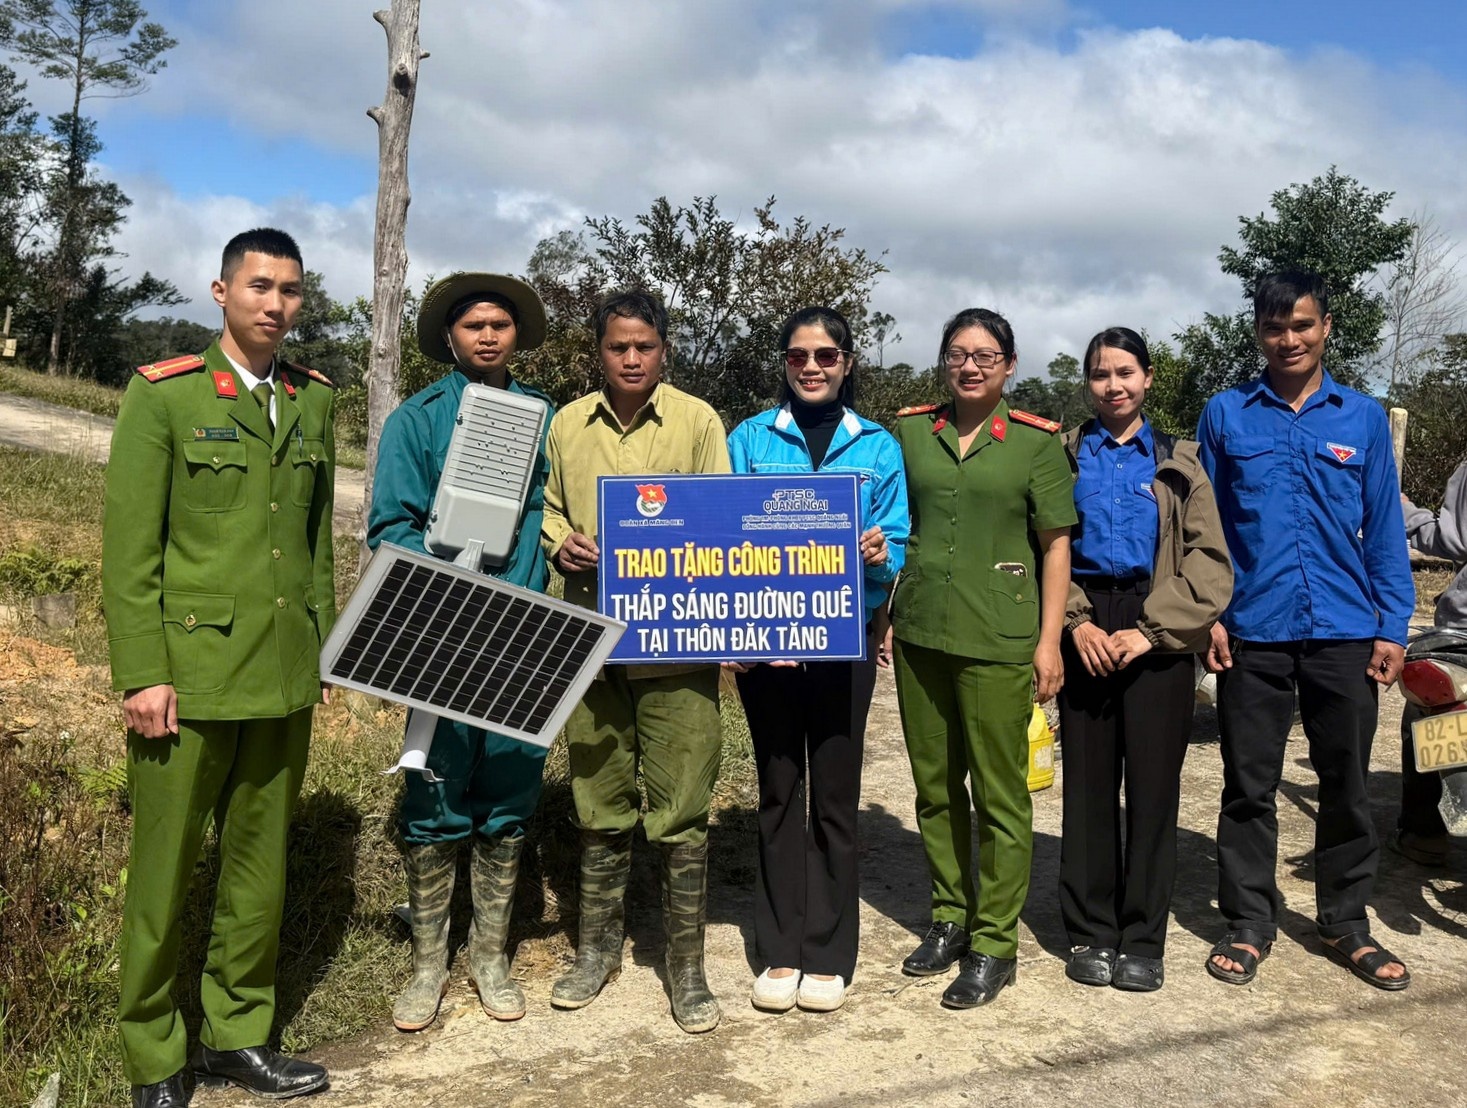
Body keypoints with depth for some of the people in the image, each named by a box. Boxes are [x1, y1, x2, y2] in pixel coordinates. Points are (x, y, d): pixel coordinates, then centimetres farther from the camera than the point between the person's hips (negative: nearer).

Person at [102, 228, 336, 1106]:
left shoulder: (314, 400, 10)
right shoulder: (163, 395, -4)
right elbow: (130, 547, -7)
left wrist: (324, 640, 11)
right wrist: (141, 673, -11)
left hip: (286, 675, 5)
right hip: (190, 672, -4)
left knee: (262, 862, 12)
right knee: (166, 869, 5)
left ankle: (238, 1037, 28)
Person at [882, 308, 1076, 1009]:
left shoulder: (1036, 441, -1)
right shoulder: (911, 431, 8)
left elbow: (1056, 545, 0)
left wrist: (1049, 640, -5)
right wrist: (885, 618, 8)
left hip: (998, 640, -4)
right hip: (919, 633, 4)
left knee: (1000, 793, 2)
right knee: (935, 786, 14)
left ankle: (994, 943, 15)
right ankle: (948, 917, 30)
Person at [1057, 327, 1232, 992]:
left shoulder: (1178, 462, 10)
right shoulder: (1064, 458, 11)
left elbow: (1208, 560, 1)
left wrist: (1150, 631, -10)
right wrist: (1077, 623, -10)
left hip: (1159, 632, 0)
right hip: (1085, 630, 1)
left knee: (1154, 782, 0)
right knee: (1088, 781, 3)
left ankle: (1143, 938, 11)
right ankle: (1090, 931, 14)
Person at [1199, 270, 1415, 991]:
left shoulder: (1363, 418, 5)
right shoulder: (1226, 415, 3)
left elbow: (1384, 527, 6)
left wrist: (1392, 626, 0)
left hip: (1345, 633, 1)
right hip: (1252, 633, -1)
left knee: (1347, 783, 11)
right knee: (1249, 785, 8)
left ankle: (1345, 923, 27)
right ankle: (1248, 922, 21)